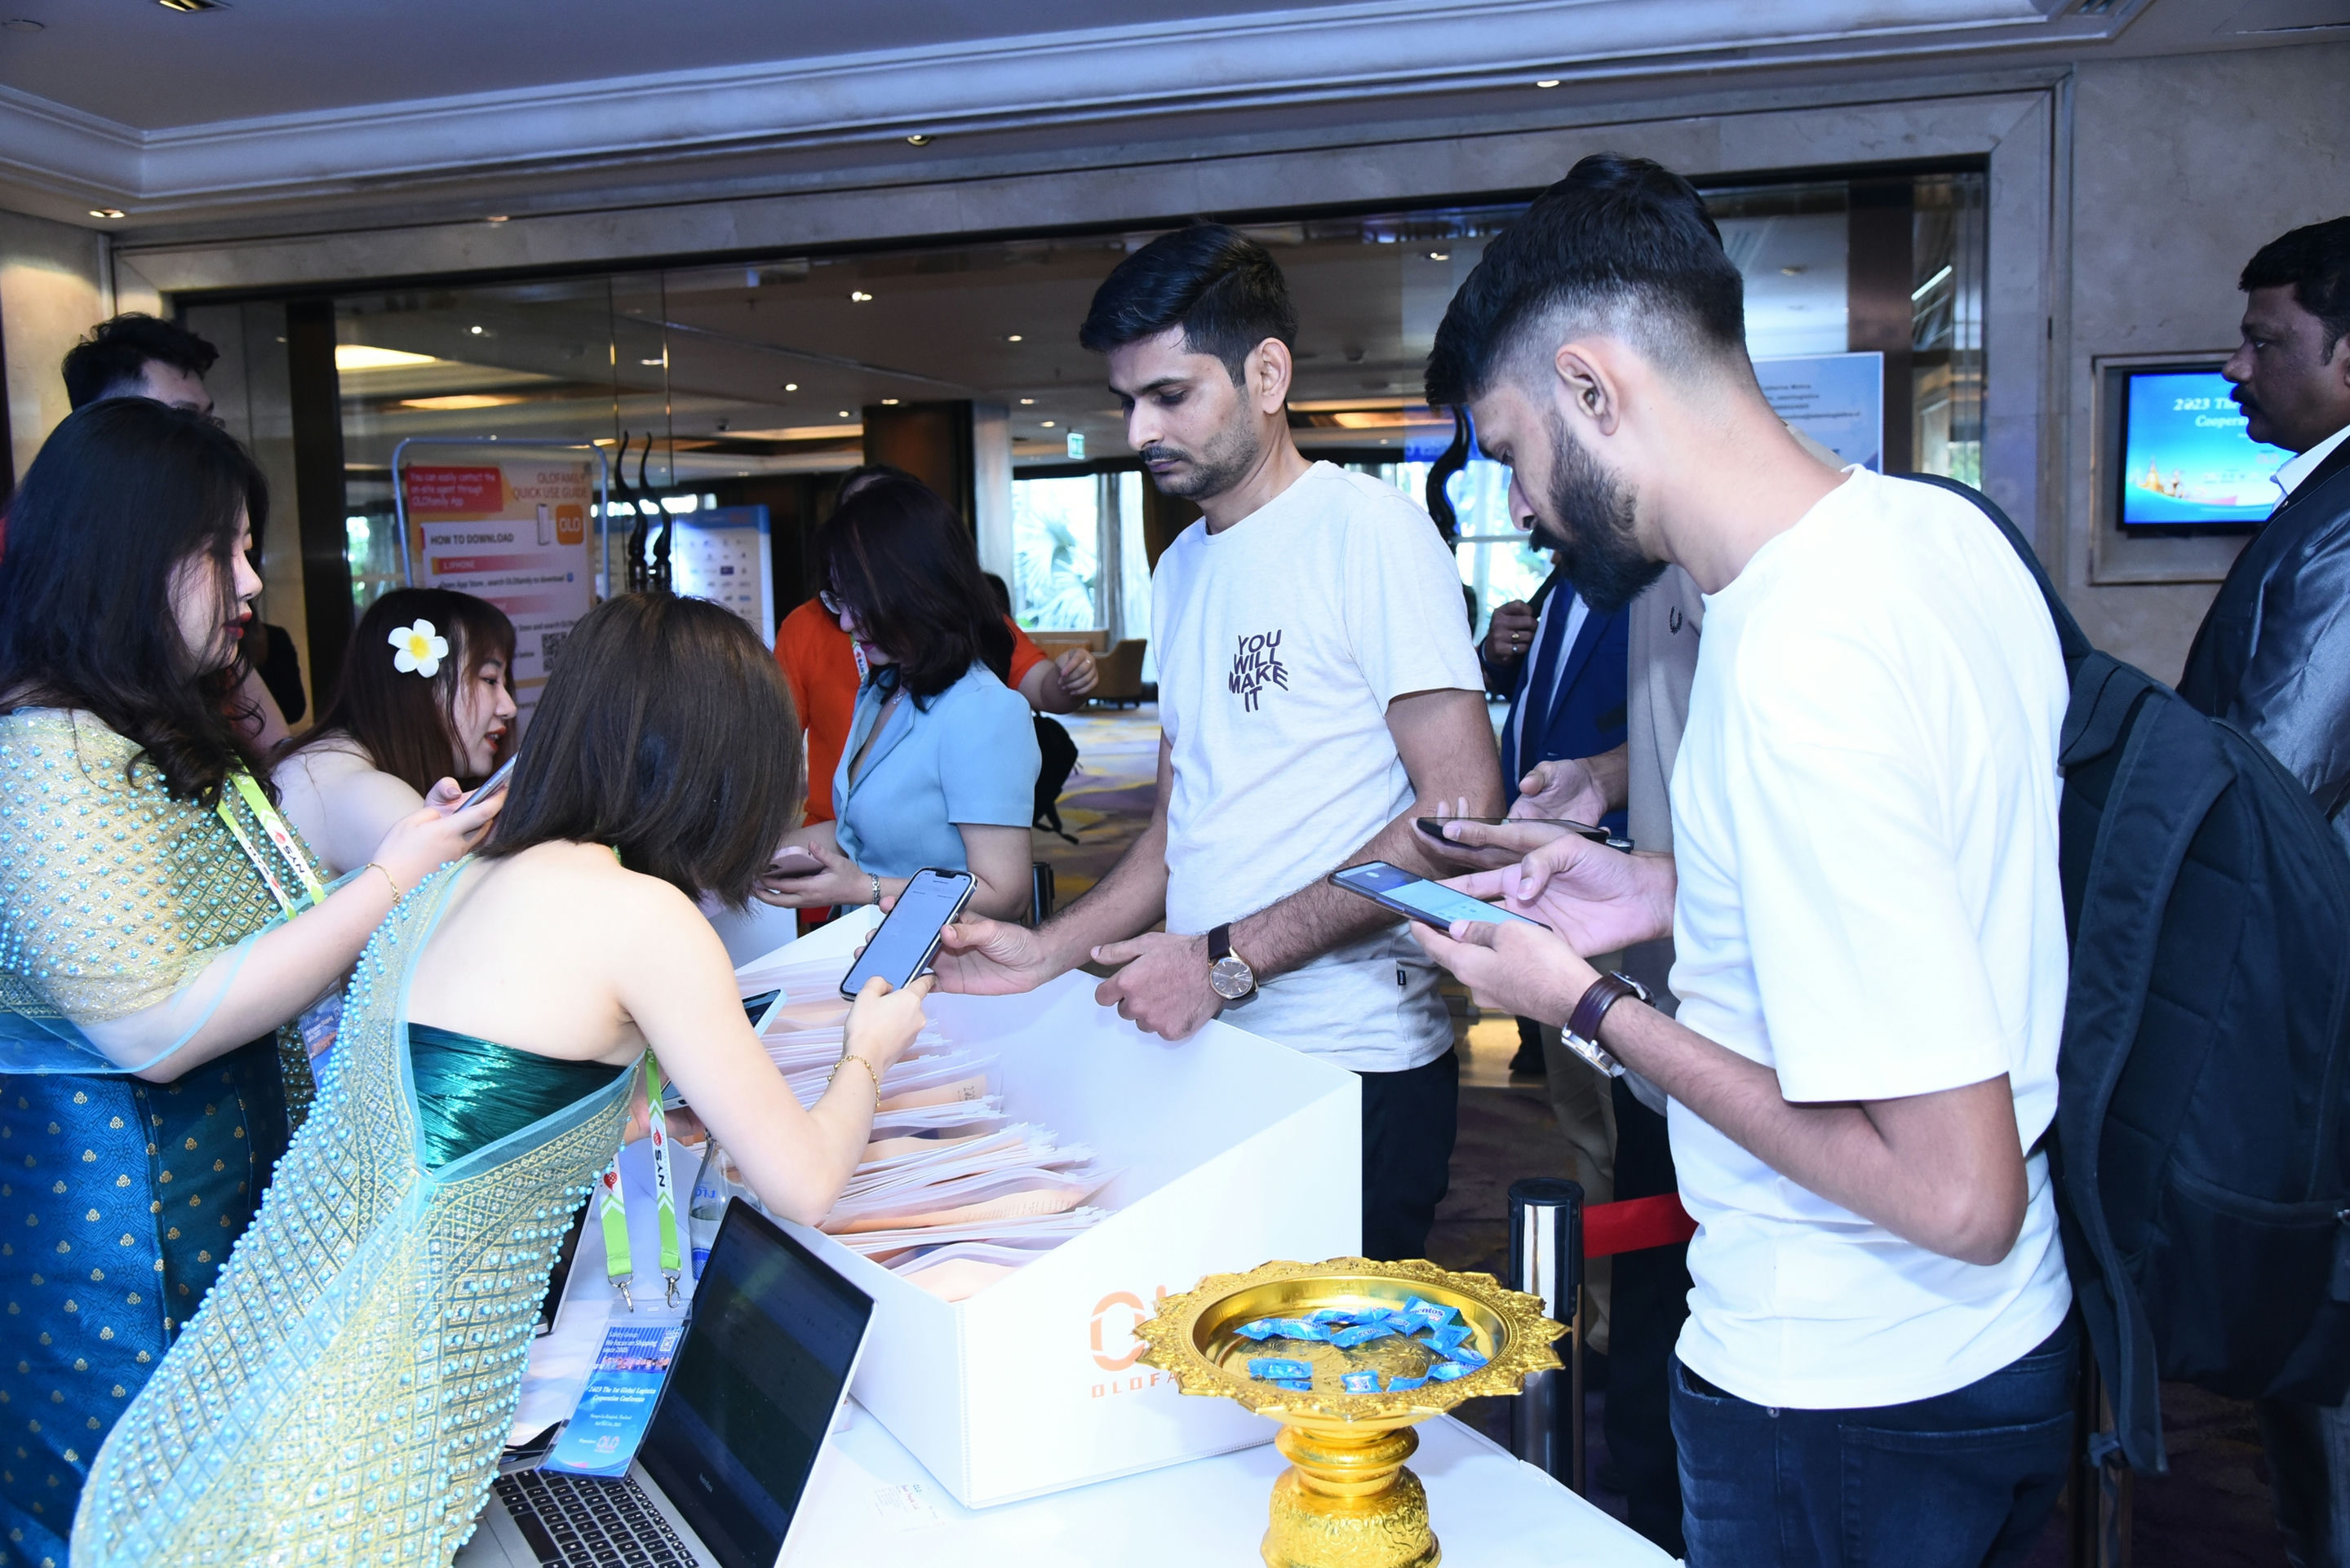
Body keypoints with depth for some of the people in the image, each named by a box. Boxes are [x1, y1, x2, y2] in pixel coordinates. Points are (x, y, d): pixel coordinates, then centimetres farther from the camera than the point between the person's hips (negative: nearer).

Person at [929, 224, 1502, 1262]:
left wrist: (1227, 958, -18)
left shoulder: (1367, 529, -9)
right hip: (1207, 1053, 7)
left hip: (1351, 1068, -6)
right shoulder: (1182, 568, 16)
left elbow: (1460, 809, -17)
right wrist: (1047, 952, 5)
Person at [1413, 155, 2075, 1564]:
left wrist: (1592, 1006, -20)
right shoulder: (1940, 526, -3)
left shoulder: (1793, 675, -31)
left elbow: (1956, 1193, -29)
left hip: (1844, 1411, -8)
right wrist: (1672, 893, 5)